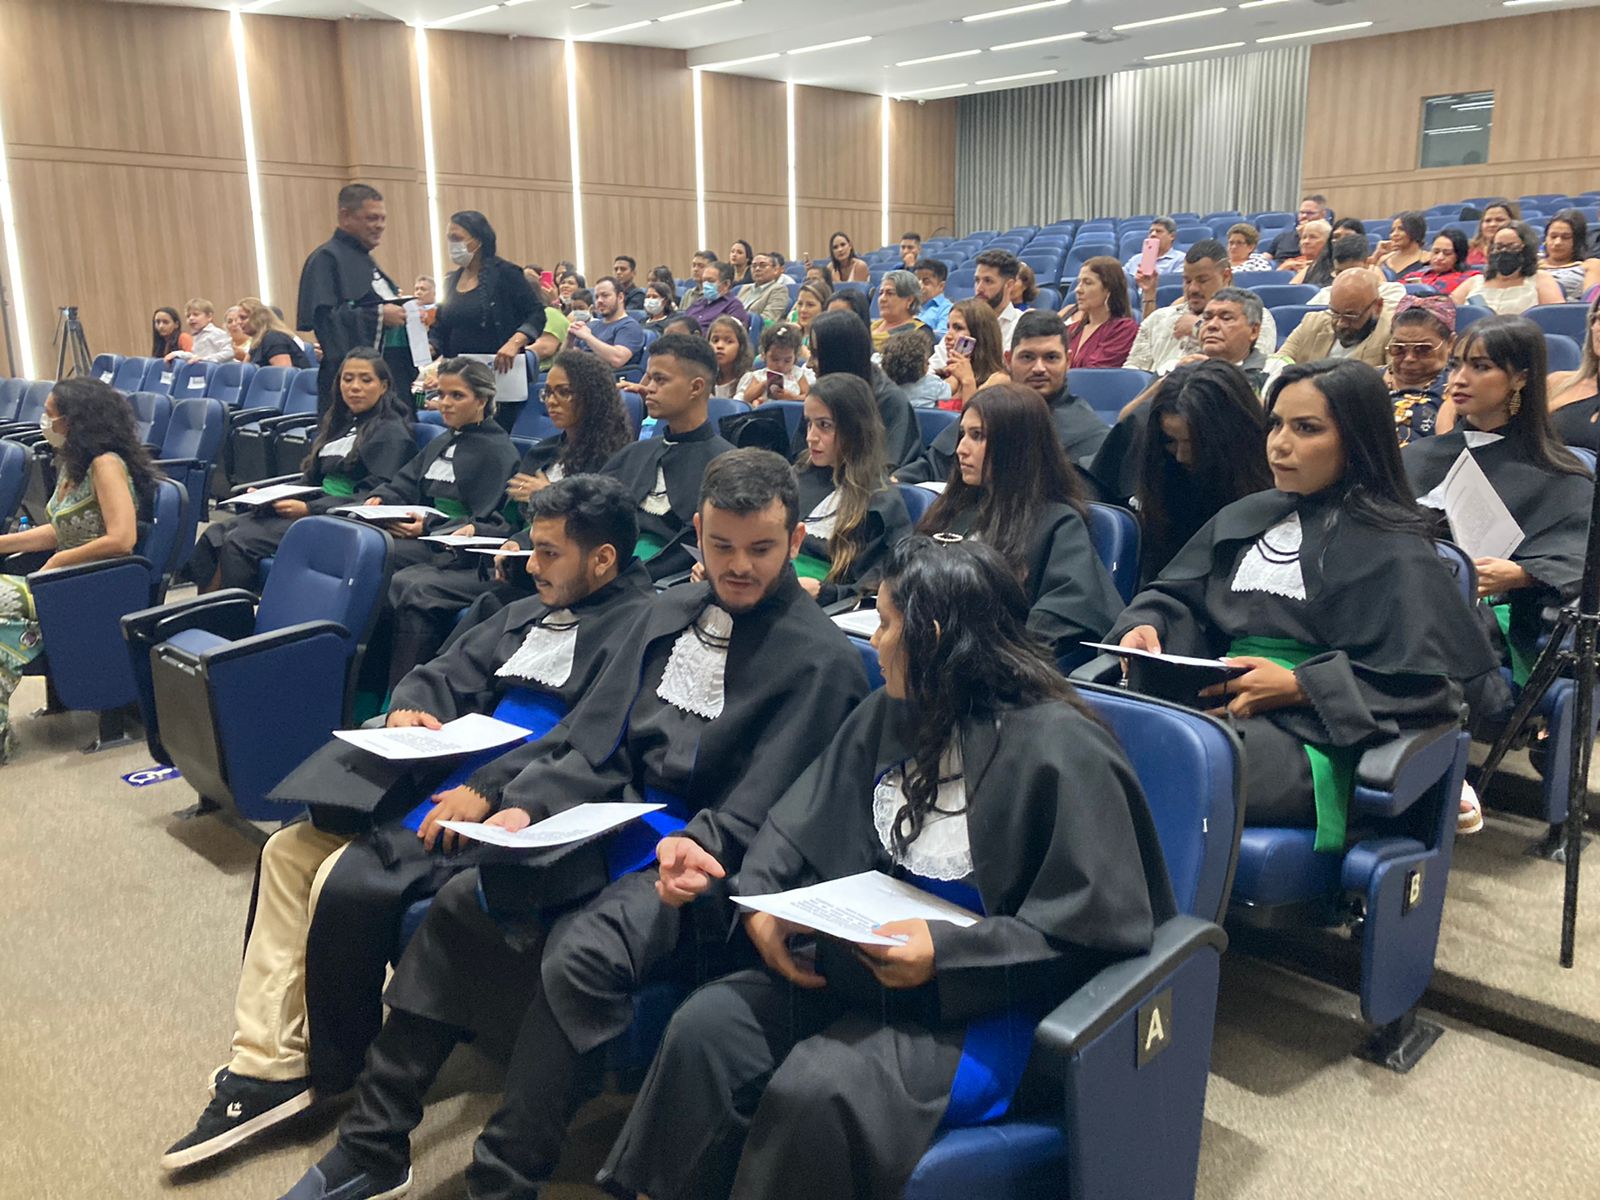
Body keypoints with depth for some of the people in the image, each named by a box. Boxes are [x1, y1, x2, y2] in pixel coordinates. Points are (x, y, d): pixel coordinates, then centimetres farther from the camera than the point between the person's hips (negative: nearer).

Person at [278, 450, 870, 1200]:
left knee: (579, 956, -30)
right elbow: (597, 740, 9)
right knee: (459, 903, -6)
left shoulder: (824, 660, -9)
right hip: (620, 824, 7)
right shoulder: (672, 611, 11)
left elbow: (759, 812, -12)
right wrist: (525, 804, -6)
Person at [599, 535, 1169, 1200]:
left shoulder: (1064, 751, -17)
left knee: (816, 1087, -26)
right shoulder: (890, 714, 5)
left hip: (993, 1006, -6)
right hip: (868, 964, 7)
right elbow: (799, 820, 9)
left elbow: (1100, 929, -17)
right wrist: (761, 900, -10)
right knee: (706, 1027, -10)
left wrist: (946, 953, -23)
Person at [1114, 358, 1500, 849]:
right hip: (1214, 703, 6)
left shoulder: (1392, 548, 2)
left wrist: (1299, 687, -15)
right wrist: (1144, 625, -2)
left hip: (1310, 738, -6)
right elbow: (1176, 593, 22)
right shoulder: (1246, 518, 22)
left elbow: (1428, 683, -5)